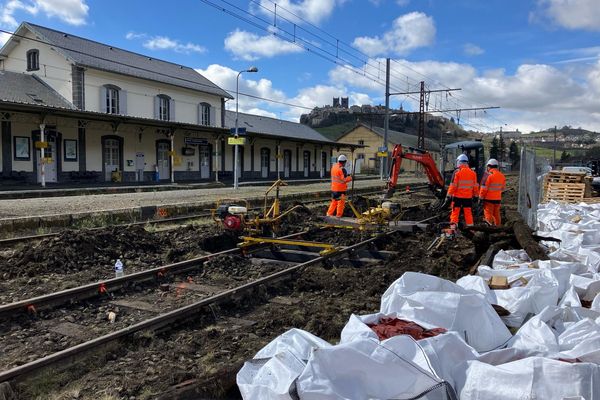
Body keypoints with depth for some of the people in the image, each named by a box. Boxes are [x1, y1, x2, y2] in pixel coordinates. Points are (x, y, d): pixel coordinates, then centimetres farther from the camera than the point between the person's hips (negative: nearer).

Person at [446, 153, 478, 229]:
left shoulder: (457, 172, -10)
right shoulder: (472, 172, 4)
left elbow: (453, 185, -12)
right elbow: (475, 186, 8)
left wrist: (449, 195, -5)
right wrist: (475, 195, 17)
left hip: (457, 196, -3)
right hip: (468, 197, 4)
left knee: (455, 212, 3)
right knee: (468, 213, 11)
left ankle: (453, 228, -1)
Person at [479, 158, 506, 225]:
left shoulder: (488, 175, -14)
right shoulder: (502, 175, 6)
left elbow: (484, 188, -14)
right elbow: (503, 187, 16)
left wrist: (481, 197, -6)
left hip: (489, 198, -6)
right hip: (498, 198, 6)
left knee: (488, 214, 0)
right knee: (496, 214, 15)